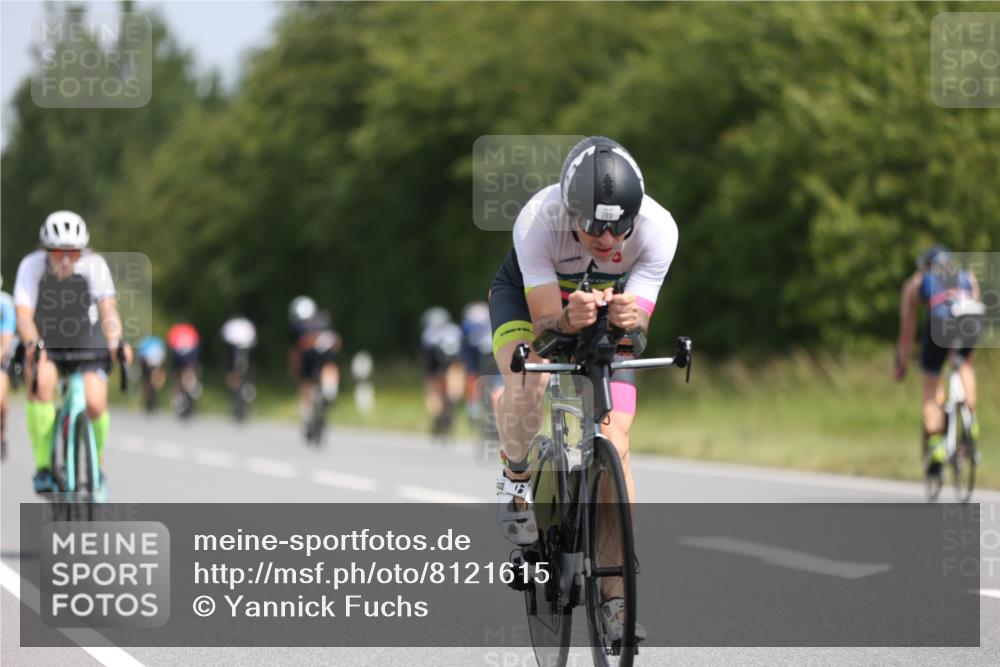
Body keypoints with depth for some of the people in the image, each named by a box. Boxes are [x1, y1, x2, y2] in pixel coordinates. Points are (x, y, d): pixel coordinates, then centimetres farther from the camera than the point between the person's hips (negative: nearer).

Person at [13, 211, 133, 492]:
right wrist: (33, 345, -47)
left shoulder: (94, 265, -19)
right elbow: (24, 315, -28)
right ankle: (43, 465, -24)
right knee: (41, 380, -33)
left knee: (95, 405, -19)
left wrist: (116, 342, -44)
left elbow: (108, 308, -26)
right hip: (46, 341, -1)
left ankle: (95, 462, 12)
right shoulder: (32, 266, -20)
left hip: (87, 340, 1)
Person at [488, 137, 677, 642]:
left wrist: (630, 318, -54)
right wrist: (569, 318, -58)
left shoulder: (657, 228, -34)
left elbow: (641, 318, -31)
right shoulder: (538, 221, -38)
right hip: (528, 295, -2)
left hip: (608, 304, 2)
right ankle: (517, 476, -2)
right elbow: (545, 319, -36)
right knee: (528, 384, -34)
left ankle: (614, 596, -3)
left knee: (614, 445, -11)